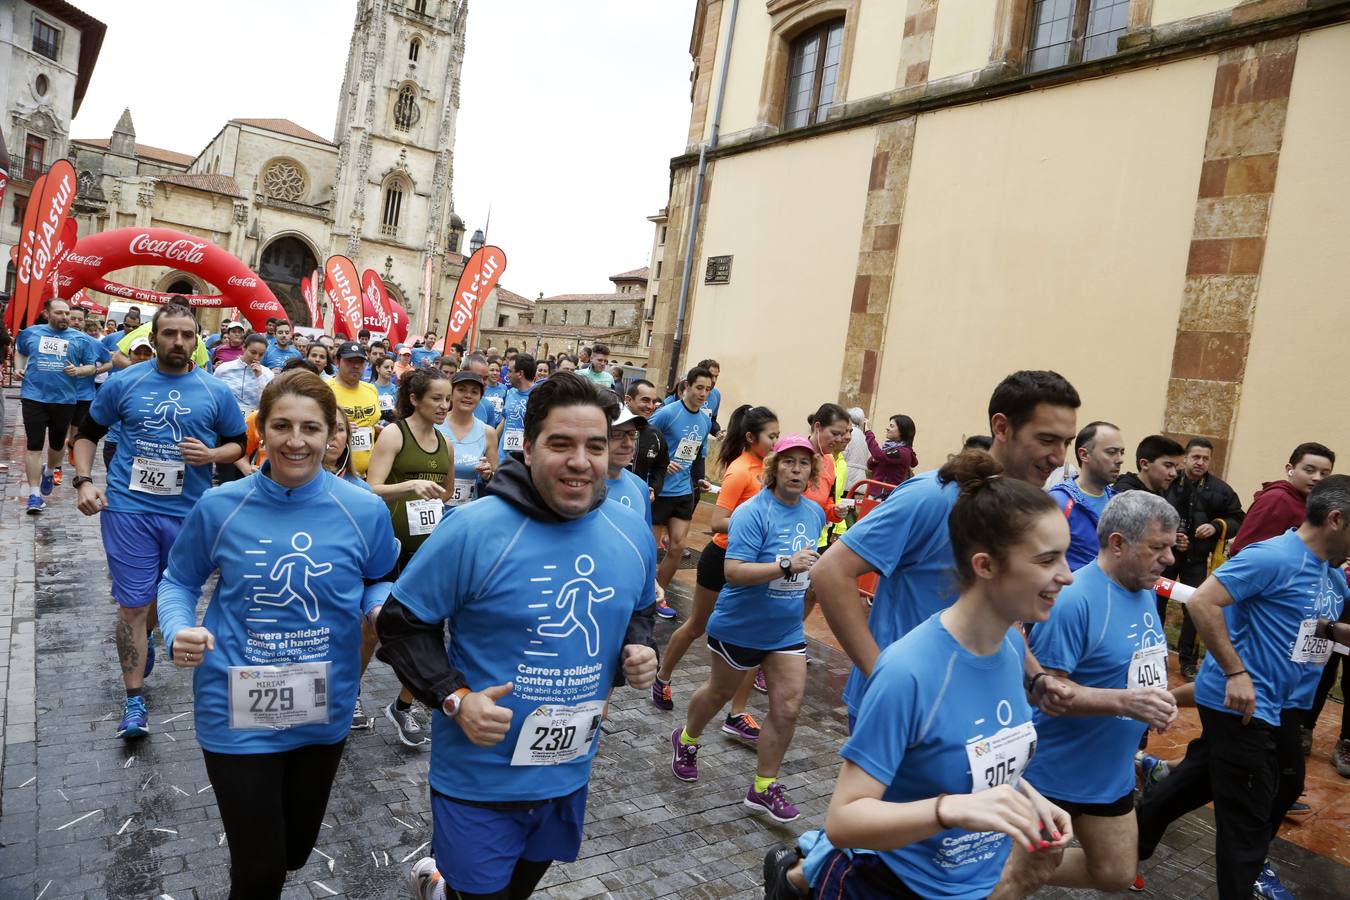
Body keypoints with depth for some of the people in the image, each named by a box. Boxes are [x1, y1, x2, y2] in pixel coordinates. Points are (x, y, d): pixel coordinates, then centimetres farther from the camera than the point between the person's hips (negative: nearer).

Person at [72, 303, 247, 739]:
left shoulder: (215, 391, 0)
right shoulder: (123, 383, 0)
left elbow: (238, 444, 8)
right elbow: (88, 434, 10)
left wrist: (211, 454, -13)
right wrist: (84, 481, -4)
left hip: (188, 512, 1)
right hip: (128, 508, -1)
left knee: (169, 594, 18)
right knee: (133, 604, 0)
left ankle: (141, 642, 49)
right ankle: (133, 700, 11)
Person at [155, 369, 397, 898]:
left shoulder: (364, 511, -12)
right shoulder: (220, 507, -12)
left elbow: (380, 583, 3)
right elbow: (179, 581, 3)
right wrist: (178, 632, -17)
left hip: (324, 714, 2)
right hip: (238, 715, -2)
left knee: (295, 851, 26)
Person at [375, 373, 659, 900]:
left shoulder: (631, 532, -5)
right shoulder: (473, 529, -21)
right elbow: (401, 624, -12)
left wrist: (639, 649, -8)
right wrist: (454, 698, -23)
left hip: (570, 771, 6)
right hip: (480, 775, -5)